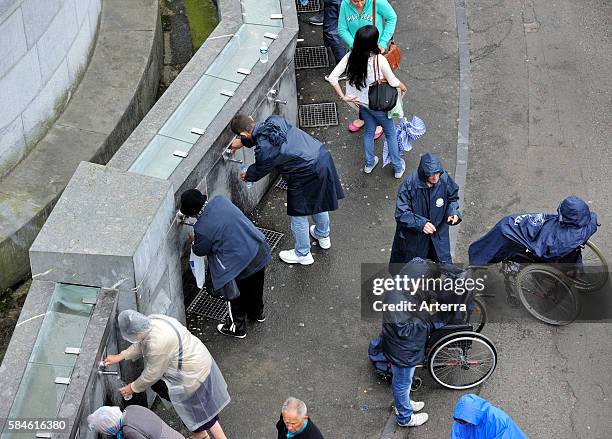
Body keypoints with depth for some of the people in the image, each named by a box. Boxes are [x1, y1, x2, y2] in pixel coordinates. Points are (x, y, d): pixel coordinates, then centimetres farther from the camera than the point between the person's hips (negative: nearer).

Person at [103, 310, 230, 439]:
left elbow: (152, 374, -20)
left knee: (203, 410, 9)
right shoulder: (152, 321, -7)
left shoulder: (157, 343, -34)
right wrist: (120, 356, 9)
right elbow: (141, 344, 14)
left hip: (194, 373, -9)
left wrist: (133, 388, -5)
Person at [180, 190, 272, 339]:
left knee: (236, 297, 20)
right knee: (255, 287, 31)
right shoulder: (220, 200, -6)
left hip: (239, 264, -7)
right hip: (259, 249, 7)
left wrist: (194, 241, 18)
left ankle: (237, 328, 41)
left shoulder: (202, 229, -24)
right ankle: (257, 313, 56)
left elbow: (200, 251, -3)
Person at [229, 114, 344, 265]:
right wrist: (242, 142, 30)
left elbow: (259, 171, 2)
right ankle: (323, 236, 56)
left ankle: (302, 254, 35)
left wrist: (246, 176, 23)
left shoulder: (264, 150, -21)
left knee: (298, 215, 15)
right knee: (319, 202, 32)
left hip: (309, 175, -8)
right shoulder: (275, 120, -1)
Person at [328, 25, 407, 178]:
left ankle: (369, 163, 46)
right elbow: (393, 82, -16)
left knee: (369, 131, 29)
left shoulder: (350, 57, -18)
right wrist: (403, 87, 7)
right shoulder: (379, 60, -30)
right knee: (390, 134, 19)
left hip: (361, 102, 4)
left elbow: (332, 78, -16)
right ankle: (398, 168, 34)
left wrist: (343, 97, -7)